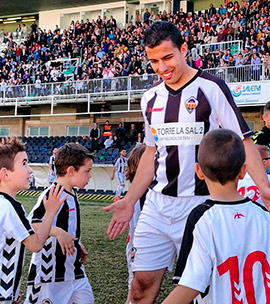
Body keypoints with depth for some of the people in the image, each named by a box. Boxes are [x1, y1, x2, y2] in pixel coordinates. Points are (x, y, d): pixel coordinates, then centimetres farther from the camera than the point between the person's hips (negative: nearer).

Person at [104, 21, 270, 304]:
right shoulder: (150, 98, 11)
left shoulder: (211, 88, -7)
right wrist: (129, 201, 16)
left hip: (199, 206, -5)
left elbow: (242, 142, -8)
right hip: (156, 205, 5)